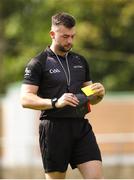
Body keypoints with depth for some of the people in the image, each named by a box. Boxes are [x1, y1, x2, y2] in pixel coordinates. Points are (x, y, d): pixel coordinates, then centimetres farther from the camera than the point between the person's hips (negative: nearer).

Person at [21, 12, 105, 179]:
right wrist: (55, 102, -25)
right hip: (54, 126, -5)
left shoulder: (80, 61, 16)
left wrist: (98, 94, -1)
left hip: (81, 127, 5)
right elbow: (26, 99, -11)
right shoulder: (38, 63, -2)